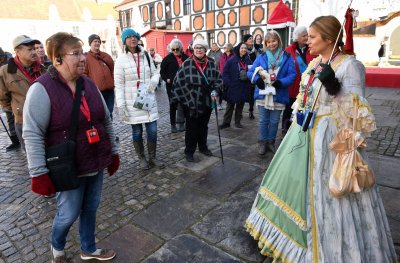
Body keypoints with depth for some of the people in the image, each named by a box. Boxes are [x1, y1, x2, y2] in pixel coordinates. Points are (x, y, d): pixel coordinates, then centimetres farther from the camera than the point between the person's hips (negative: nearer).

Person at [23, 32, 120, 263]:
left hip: (96, 163, 6)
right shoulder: (42, 89, -15)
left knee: (91, 209, 18)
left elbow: (106, 121, 9)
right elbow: (33, 134, -16)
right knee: (69, 214, 12)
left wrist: (113, 152, 11)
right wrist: (39, 173, -17)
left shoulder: (88, 83, 3)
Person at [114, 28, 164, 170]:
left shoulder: (146, 56, 5)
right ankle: (142, 158, 27)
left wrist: (153, 81, -10)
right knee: (137, 132, 8)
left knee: (152, 130, 3)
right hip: (132, 102, -2)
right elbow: (118, 85, -6)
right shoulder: (121, 60, -4)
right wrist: (121, 105, -12)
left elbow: (155, 73, 14)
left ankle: (152, 157, 23)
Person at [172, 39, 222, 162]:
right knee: (191, 127, 3)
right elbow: (178, 81, -7)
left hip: (207, 102, 4)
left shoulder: (211, 64, 2)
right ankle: (189, 151, 18)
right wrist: (182, 98, -9)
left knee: (203, 126, 18)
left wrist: (215, 91, -9)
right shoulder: (186, 64, -9)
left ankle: (203, 147, 35)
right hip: (191, 102, -4)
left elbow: (218, 79, 8)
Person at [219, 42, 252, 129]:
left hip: (244, 88, 3)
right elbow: (225, 73, -7)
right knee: (230, 105, 6)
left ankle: (238, 122, 24)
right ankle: (226, 122, 14)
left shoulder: (248, 61, 3)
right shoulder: (231, 61, -6)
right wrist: (228, 83, -15)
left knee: (240, 105, 13)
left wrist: (248, 78, -10)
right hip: (233, 87, -3)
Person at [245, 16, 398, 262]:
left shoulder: (350, 65, -14)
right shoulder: (314, 63, 9)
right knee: (295, 180, 19)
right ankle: (293, 229, 43)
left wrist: (335, 88, -34)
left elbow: (358, 111, -20)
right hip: (304, 131, 8)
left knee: (324, 191, 0)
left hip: (327, 135, -8)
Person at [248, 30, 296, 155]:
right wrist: (257, 79, -17)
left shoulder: (287, 57, 1)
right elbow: (250, 72, 4)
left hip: (278, 95, -1)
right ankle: (262, 143, 22)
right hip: (263, 94, 1)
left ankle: (271, 142, 28)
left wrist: (282, 82, -22)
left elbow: (292, 74, -5)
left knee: (274, 121, 10)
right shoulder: (261, 57, 6)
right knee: (263, 120, 8)